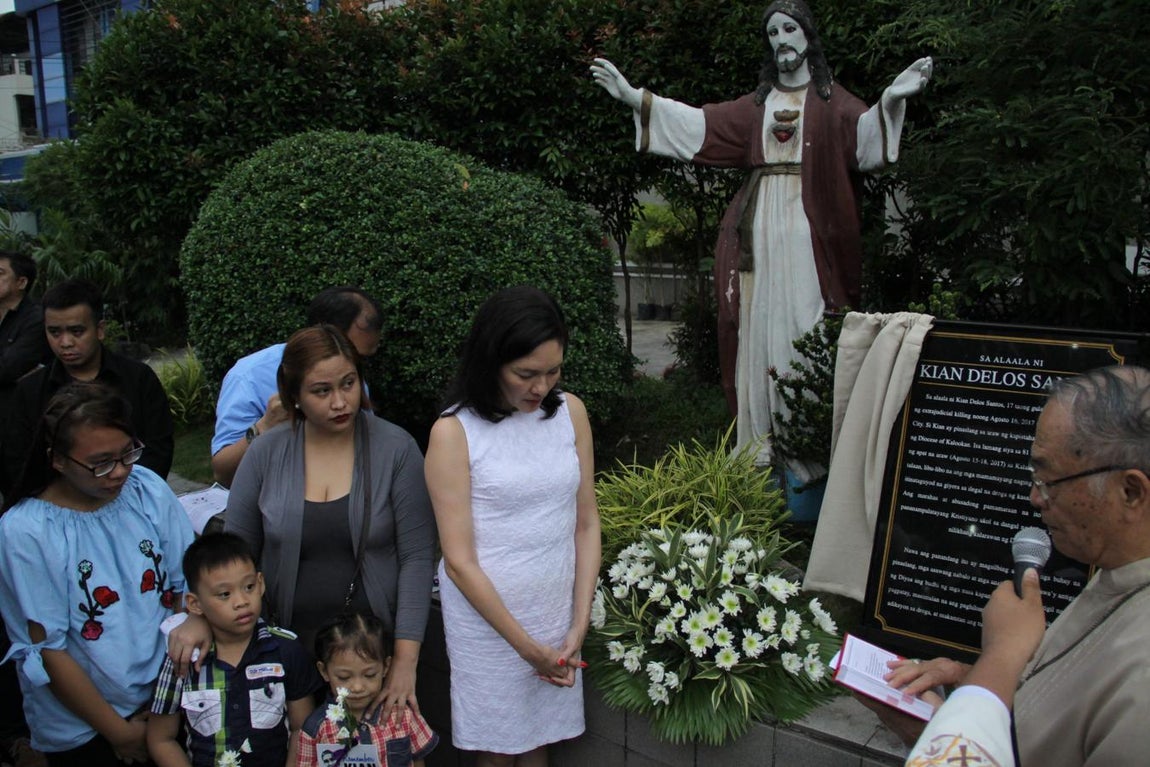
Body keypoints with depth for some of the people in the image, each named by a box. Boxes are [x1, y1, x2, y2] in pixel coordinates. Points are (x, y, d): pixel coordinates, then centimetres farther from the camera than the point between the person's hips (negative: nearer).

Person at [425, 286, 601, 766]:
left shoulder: (570, 411, -1)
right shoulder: (454, 432, -13)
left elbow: (586, 524, 3)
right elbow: (459, 561, -13)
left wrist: (579, 623, -2)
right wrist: (526, 645, -12)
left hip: (557, 613, 4)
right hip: (486, 615, -3)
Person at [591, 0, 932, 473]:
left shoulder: (831, 100, 7)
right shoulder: (757, 103, 17)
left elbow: (864, 132, -12)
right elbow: (699, 123, 10)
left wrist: (890, 101, -33)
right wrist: (635, 97, 4)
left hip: (807, 229, -3)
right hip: (760, 228, 3)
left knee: (804, 325, -6)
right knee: (760, 325, 1)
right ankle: (762, 442, 6)